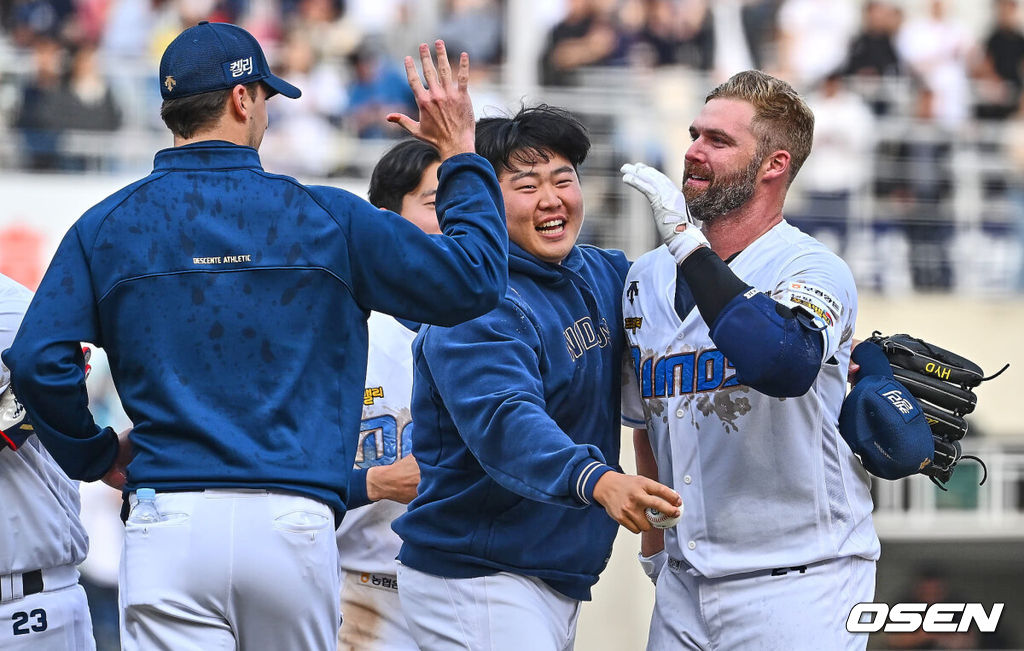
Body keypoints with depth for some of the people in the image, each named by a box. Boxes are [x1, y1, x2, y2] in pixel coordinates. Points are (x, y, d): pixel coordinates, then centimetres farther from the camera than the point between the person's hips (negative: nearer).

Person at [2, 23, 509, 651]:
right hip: (295, 523, 0)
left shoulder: (106, 226, 6)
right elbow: (474, 279, 9)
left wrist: (95, 454, 15)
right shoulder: (327, 218, 4)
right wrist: (461, 154, 22)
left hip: (169, 526, 0)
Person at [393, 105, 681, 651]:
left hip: (561, 580, 8)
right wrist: (597, 481, -50)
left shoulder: (603, 275, 10)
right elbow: (505, 423, -32)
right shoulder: (476, 308, -17)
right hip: (478, 584, -8)